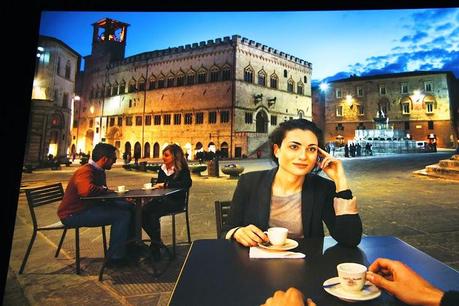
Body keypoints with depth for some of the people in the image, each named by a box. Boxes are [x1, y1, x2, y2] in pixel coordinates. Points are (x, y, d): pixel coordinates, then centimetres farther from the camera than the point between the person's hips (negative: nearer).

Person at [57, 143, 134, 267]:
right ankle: (115, 257, -7)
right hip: (73, 214, -10)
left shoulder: (99, 171, 8)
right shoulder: (85, 171, -23)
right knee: (122, 215, -21)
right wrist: (104, 190, -24)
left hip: (89, 206, 10)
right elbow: (86, 190, -44)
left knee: (128, 207, 6)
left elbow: (101, 191, 14)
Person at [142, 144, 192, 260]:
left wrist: (165, 184, -25)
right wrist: (155, 183, -4)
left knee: (153, 215, -29)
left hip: (175, 201, -6)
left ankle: (155, 247, -9)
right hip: (161, 198, 6)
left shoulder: (182, 169, -6)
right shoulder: (162, 168, 13)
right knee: (142, 211, -21)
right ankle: (156, 240, -1)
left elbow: (187, 183, -26)